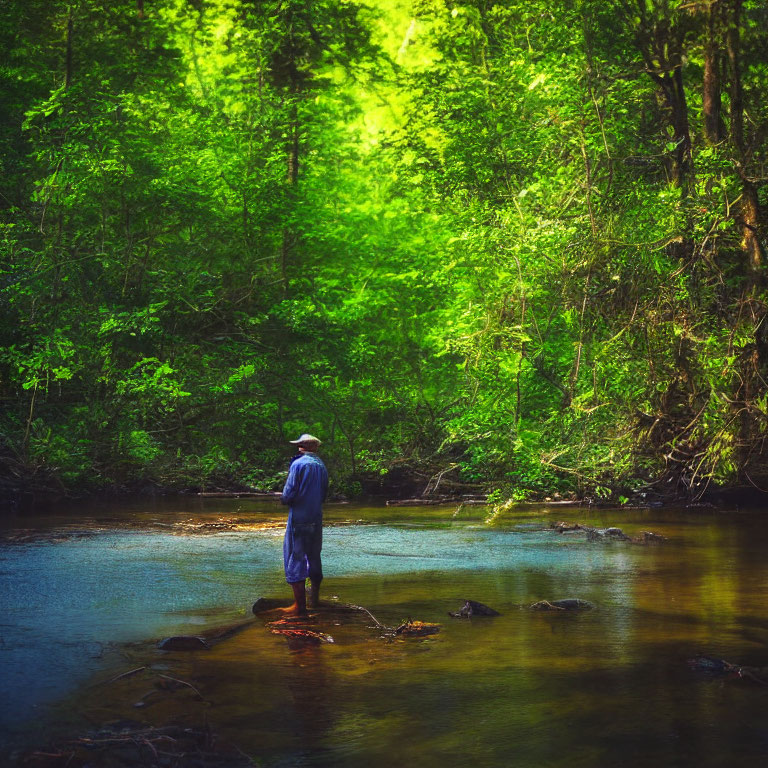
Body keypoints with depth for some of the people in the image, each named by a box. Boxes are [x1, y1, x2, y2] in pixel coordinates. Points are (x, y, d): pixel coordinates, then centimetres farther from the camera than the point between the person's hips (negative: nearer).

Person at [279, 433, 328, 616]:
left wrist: (283, 498, 6)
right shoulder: (321, 465, 9)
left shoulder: (298, 464, -12)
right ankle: (315, 599, 28)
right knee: (314, 558, 18)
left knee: (295, 560, -4)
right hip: (316, 518, 7)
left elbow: (288, 495, -14)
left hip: (299, 518, -7)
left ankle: (300, 606, -8)